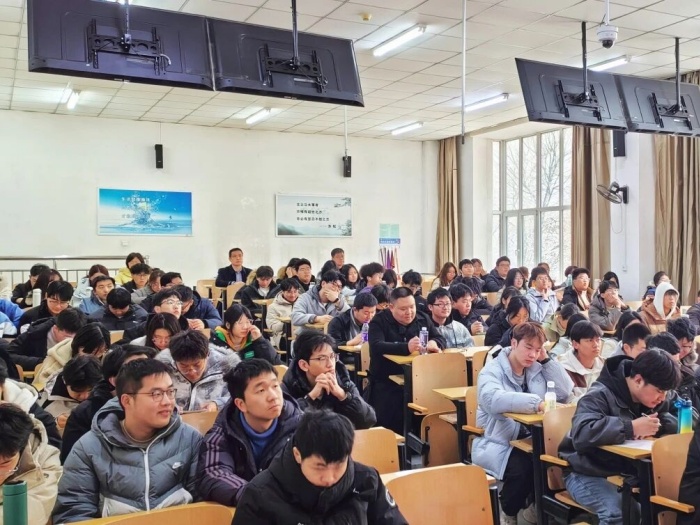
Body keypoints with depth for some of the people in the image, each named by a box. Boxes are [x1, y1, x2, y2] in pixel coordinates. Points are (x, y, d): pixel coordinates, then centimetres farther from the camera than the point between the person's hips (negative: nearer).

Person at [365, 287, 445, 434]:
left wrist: (434, 343, -18)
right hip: (386, 381, -3)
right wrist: (406, 347, -35)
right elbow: (376, 346, -21)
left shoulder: (423, 319, 10)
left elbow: (441, 339, 8)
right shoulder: (379, 321, -4)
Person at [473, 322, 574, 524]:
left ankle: (536, 505, 8)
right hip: (498, 443, -5)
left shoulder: (537, 369, 11)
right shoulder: (492, 370, -9)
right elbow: (493, 400, -30)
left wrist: (546, 360, -2)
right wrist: (536, 402, -40)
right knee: (521, 467, -33)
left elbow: (566, 393, 4)